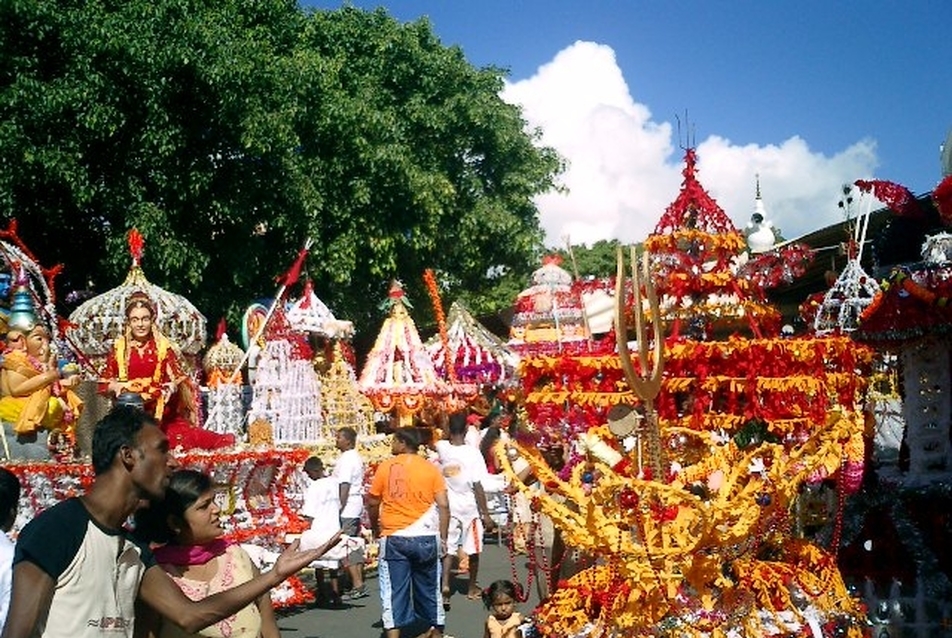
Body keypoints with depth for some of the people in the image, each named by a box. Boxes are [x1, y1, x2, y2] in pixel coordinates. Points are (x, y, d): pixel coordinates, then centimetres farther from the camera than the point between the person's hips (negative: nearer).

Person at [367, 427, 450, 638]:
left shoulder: (386, 467, -2)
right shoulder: (431, 468, 2)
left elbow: (372, 503, 3)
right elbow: (443, 505, -4)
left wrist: (375, 528, 20)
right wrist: (443, 538, 2)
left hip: (394, 539, -2)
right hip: (426, 538, 2)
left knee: (394, 591, 1)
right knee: (429, 588, 16)